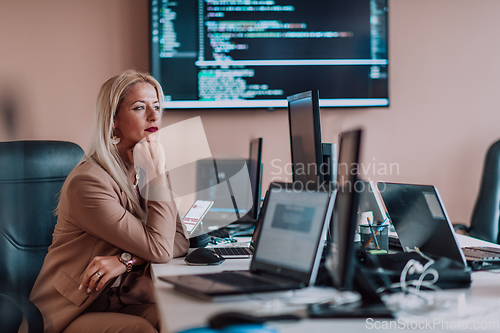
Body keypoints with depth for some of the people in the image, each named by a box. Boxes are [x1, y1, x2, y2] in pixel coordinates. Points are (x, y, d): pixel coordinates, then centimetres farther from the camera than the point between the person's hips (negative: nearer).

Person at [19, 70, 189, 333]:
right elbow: (159, 250, -19)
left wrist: (125, 259, -19)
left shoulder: (146, 172, 6)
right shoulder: (87, 181, -19)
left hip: (125, 304, 6)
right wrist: (157, 174, -21)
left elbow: (180, 240, -2)